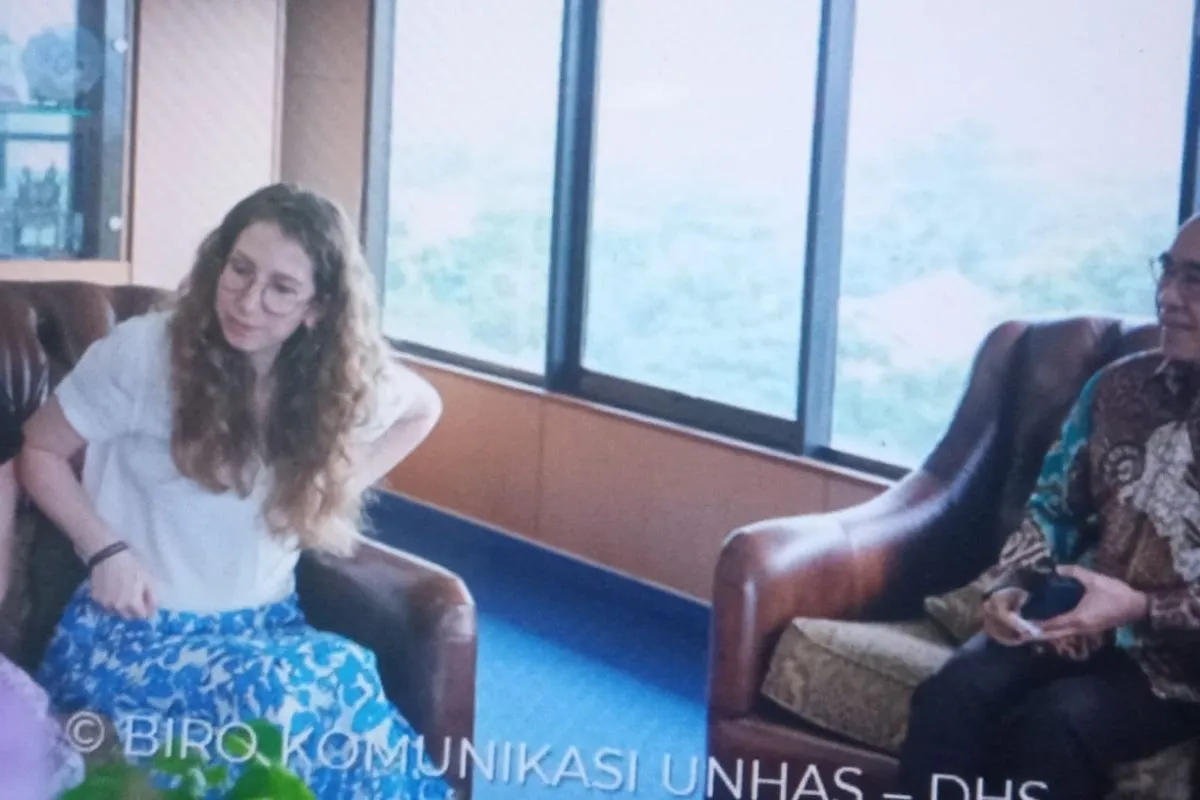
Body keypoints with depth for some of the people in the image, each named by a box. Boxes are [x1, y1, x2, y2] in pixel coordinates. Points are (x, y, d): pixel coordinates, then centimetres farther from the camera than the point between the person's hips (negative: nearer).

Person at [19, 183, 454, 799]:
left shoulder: (340, 377, 0)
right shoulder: (143, 350, -11)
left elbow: (424, 407, 22)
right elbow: (40, 449, 1)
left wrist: (345, 482, 9)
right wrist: (105, 550, -13)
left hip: (264, 626, 3)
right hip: (135, 630, -3)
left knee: (351, 681, -34)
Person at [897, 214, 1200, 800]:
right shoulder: (1121, 386, 9)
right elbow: (1053, 509, 12)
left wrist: (1142, 609, -23)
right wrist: (1011, 587, -7)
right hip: (1077, 623, 5)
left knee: (1051, 724, -32)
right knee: (952, 695, -24)